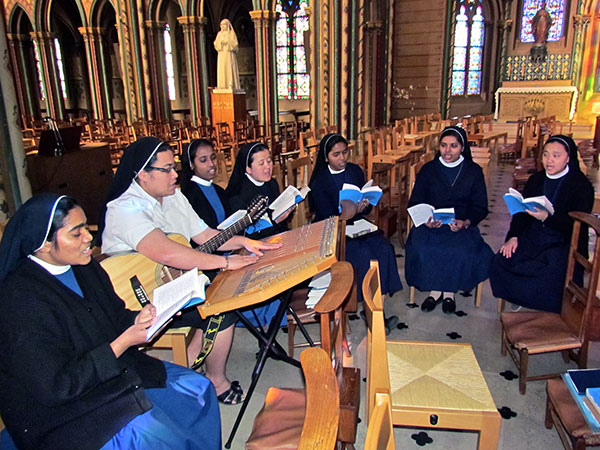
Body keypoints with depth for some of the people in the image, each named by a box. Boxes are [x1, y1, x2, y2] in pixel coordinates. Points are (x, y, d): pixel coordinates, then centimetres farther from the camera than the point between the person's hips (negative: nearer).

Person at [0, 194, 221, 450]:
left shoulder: (83, 268, 1)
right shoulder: (22, 299, -24)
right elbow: (54, 387, -23)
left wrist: (138, 320, -11)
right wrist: (123, 342, -23)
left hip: (116, 369, 8)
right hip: (64, 408, -8)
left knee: (198, 388, 1)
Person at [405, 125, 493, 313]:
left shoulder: (474, 171, 8)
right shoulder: (428, 169, 8)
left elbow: (480, 208, 6)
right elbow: (414, 203, 6)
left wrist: (465, 223, -16)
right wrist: (425, 220, -16)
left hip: (462, 226, 0)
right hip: (430, 225, 1)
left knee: (462, 251, -31)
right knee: (421, 248, -30)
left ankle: (450, 291, -6)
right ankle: (434, 290, -8)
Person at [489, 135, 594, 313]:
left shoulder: (582, 186, -3)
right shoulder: (536, 180, 12)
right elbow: (521, 212, 9)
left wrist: (547, 218, -30)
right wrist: (513, 237, -8)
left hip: (564, 243, -4)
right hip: (532, 237, 4)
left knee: (551, 275, -32)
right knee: (500, 262, -20)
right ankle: (518, 299, 4)